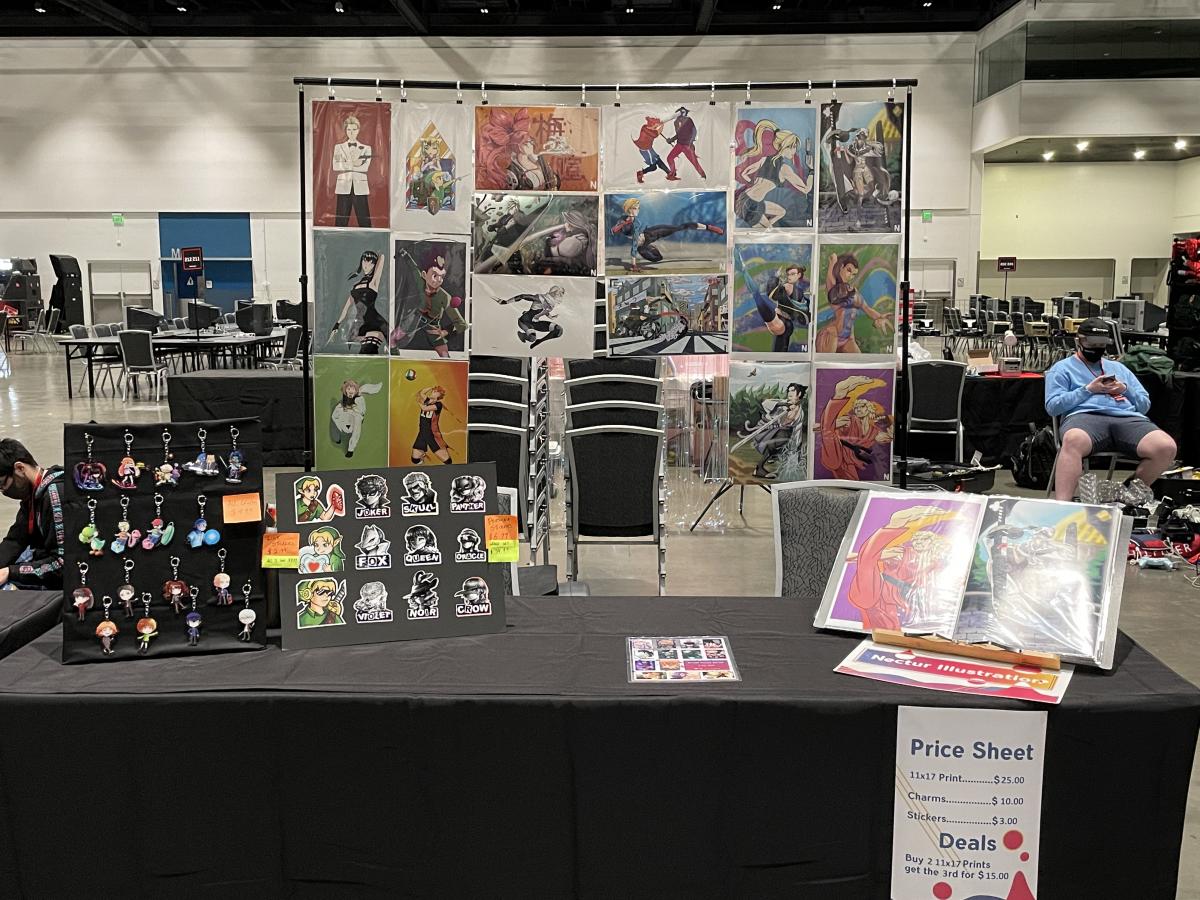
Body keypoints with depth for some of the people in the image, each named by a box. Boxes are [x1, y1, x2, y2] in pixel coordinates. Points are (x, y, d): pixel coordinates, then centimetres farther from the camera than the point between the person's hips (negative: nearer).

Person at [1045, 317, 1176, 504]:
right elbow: (1052, 406, 5)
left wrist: (1125, 389, 8)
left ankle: (1134, 486, -2)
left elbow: (1144, 405, 29)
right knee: (1073, 440, -44)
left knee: (1166, 447, -27)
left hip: (1128, 418, 4)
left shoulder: (1118, 368, 35)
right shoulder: (1062, 368, 21)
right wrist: (1088, 389, 0)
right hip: (1084, 415, -4)